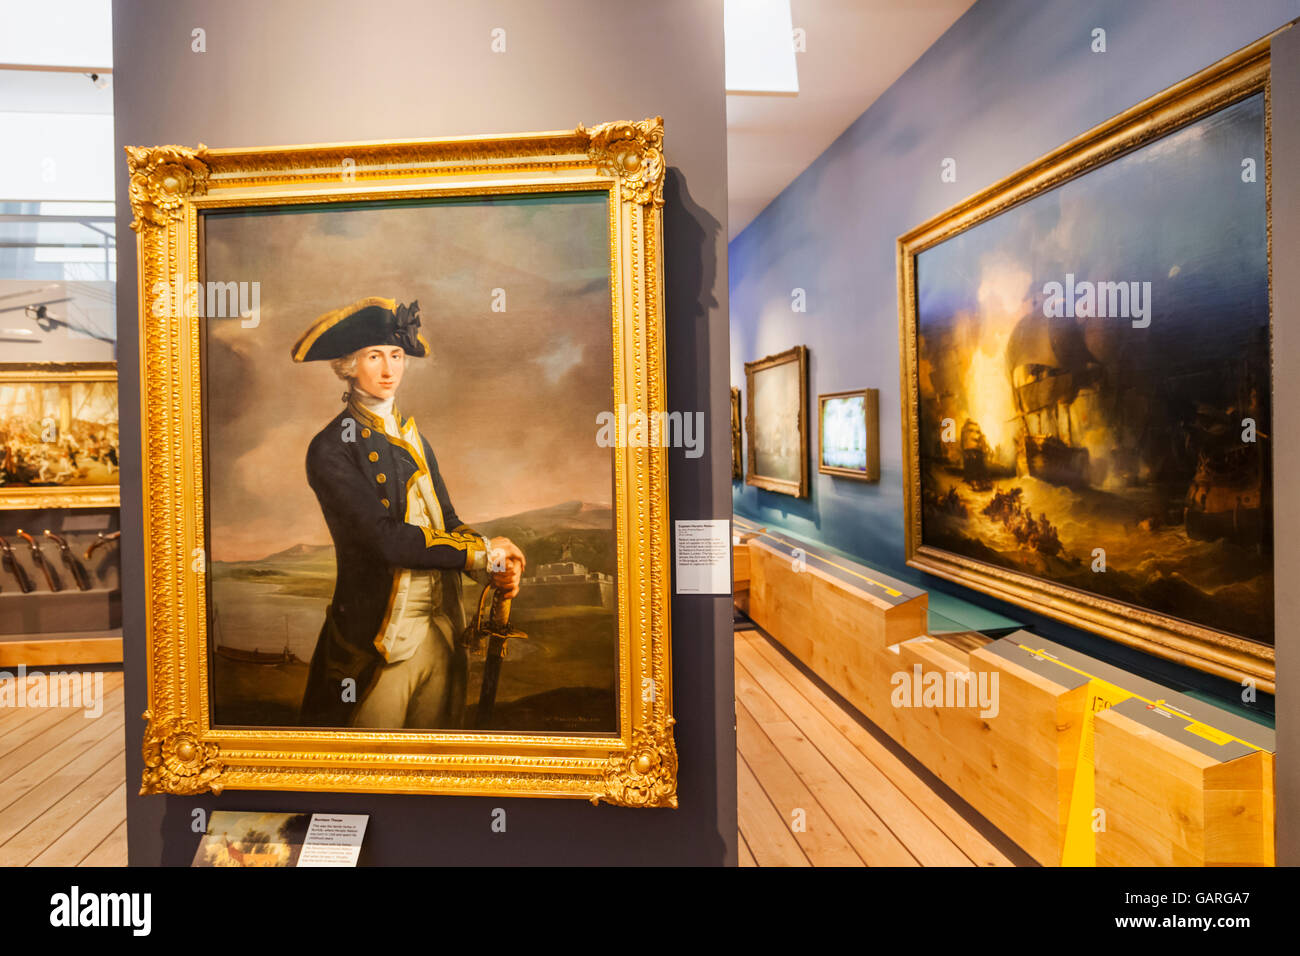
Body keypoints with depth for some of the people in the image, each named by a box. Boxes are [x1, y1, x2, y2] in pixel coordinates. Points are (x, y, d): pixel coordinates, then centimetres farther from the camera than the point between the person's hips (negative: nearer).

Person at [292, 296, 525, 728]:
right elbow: (386, 538, -21)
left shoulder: (411, 435, 10)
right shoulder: (330, 449, -11)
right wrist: (485, 551, -17)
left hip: (442, 627, 6)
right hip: (380, 638, -6)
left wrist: (496, 569, -13)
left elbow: (447, 522, 6)